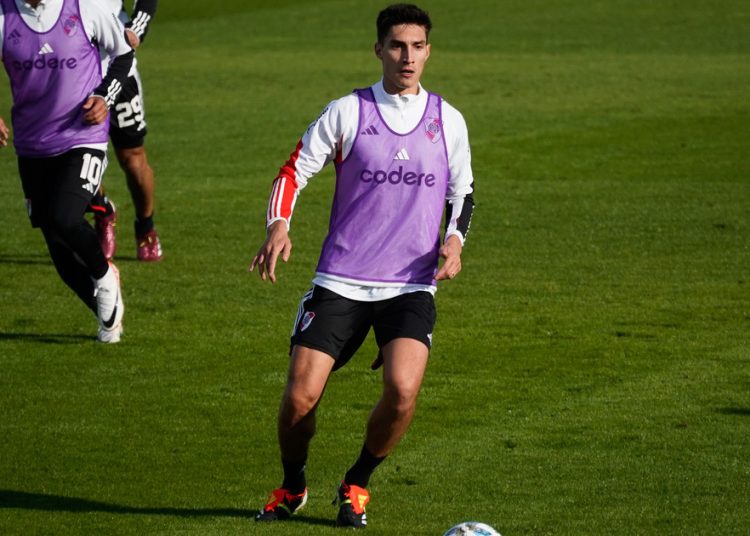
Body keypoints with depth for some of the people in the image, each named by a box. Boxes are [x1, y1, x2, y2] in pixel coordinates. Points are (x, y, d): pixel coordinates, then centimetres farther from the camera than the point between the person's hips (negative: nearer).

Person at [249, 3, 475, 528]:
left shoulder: (448, 120, 7)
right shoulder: (347, 112, 0)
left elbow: (463, 193, 18)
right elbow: (295, 170, 3)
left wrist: (454, 239, -2)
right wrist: (279, 225, -15)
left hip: (412, 285, 1)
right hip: (340, 282, -1)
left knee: (402, 390, -22)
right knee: (300, 396, -9)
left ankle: (357, 485, 6)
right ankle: (292, 488, 22)